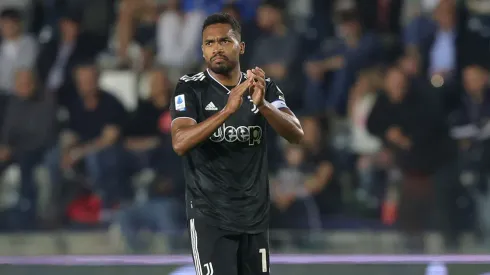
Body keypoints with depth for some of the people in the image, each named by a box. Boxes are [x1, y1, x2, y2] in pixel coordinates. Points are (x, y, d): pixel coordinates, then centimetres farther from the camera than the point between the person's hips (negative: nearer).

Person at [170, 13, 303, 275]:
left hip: (255, 215, 4)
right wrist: (228, 109, -30)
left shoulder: (264, 88, 5)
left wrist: (262, 104, -27)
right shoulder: (191, 88, -4)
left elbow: (296, 134, -8)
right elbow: (180, 144, -19)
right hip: (210, 216, -4)